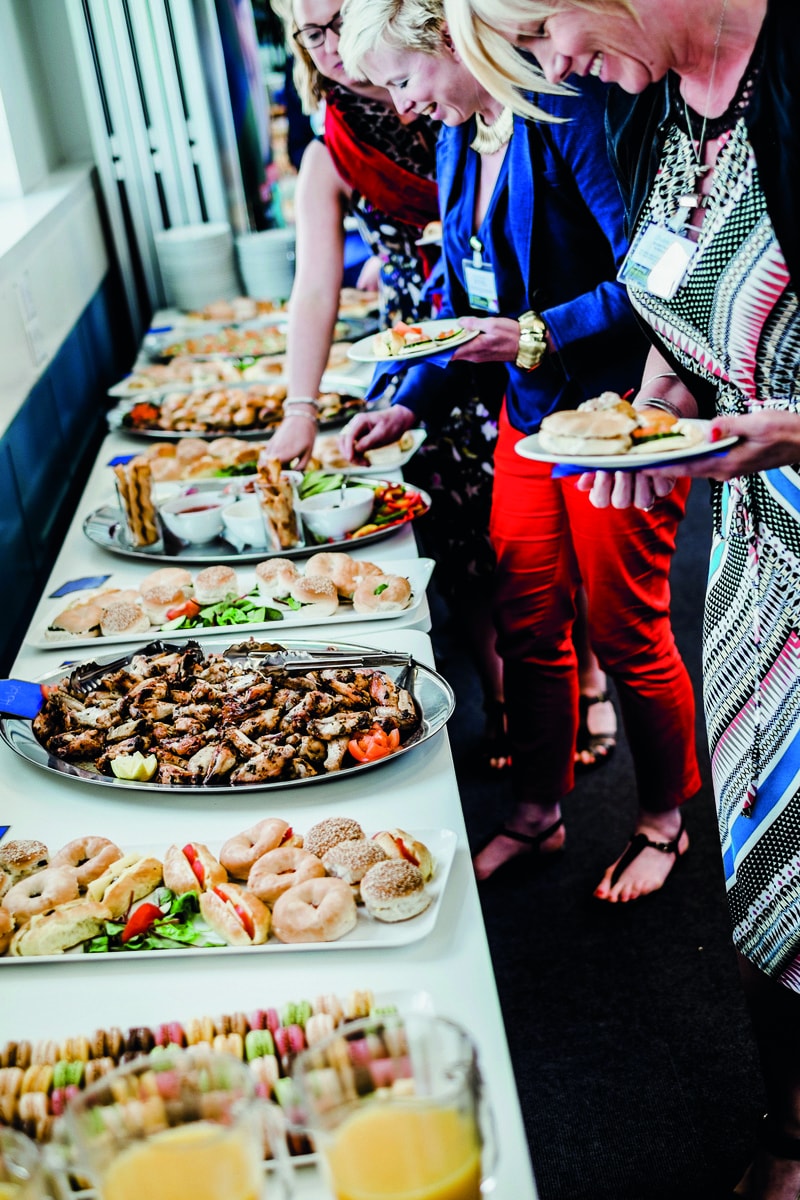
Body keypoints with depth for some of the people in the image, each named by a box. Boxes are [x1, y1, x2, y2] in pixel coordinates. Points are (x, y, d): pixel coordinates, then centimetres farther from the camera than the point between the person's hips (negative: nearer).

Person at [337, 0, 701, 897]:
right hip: (529, 412, 8)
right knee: (526, 624, 12)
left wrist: (537, 337, -24)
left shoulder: (568, 114, -17)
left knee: (625, 632, 4)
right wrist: (409, 404, 8)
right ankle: (536, 814, 31)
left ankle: (663, 821, 28)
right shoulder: (455, 144, 10)